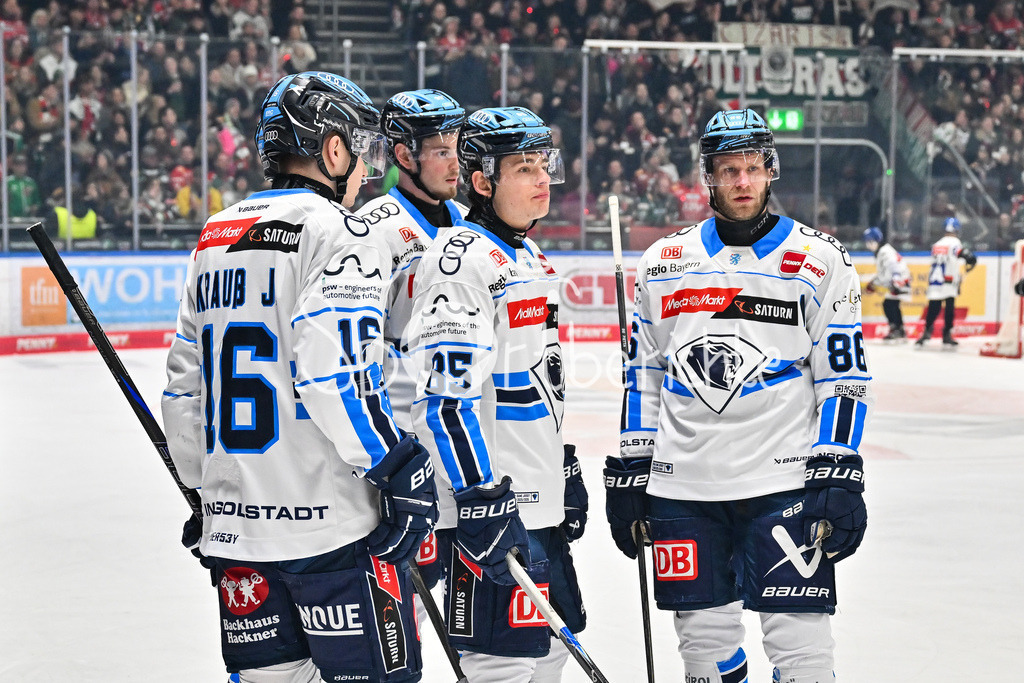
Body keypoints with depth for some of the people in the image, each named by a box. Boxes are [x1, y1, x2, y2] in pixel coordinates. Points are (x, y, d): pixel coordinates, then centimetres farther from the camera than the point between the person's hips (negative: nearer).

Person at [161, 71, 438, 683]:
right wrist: (402, 469, -15)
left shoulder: (215, 238, 15)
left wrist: (207, 492, 27)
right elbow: (331, 373, -22)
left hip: (234, 521, 8)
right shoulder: (337, 231, -8)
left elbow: (184, 386, 18)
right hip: (331, 522, -7)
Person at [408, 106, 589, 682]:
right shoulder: (463, 260, -16)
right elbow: (445, 397, -23)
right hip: (491, 507, -10)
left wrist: (566, 470, 24)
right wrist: (481, 500, -26)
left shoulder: (531, 257, 16)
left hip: (539, 500, 10)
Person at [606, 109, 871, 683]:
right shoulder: (665, 262, 10)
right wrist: (629, 468, 10)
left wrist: (840, 476, -8)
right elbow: (644, 373, 14)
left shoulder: (819, 260, 0)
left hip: (783, 482, -3)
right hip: (682, 486, 3)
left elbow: (845, 376, -1)